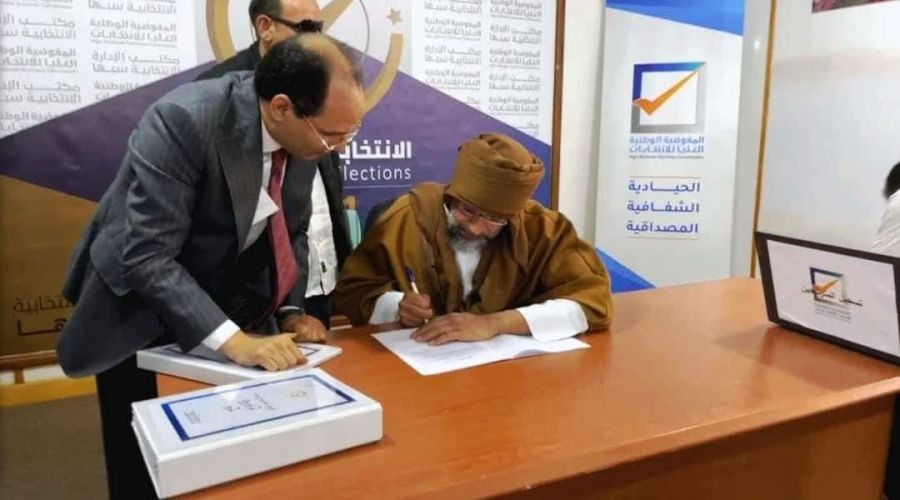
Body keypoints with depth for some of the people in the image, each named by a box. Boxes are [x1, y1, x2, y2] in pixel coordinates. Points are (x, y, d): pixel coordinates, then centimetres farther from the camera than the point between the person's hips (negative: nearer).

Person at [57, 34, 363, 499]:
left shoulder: (307, 134, -11)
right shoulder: (183, 120, -30)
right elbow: (146, 257, -31)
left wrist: (290, 311, -10)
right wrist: (232, 340, -36)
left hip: (234, 305, 5)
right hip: (141, 314, -5)